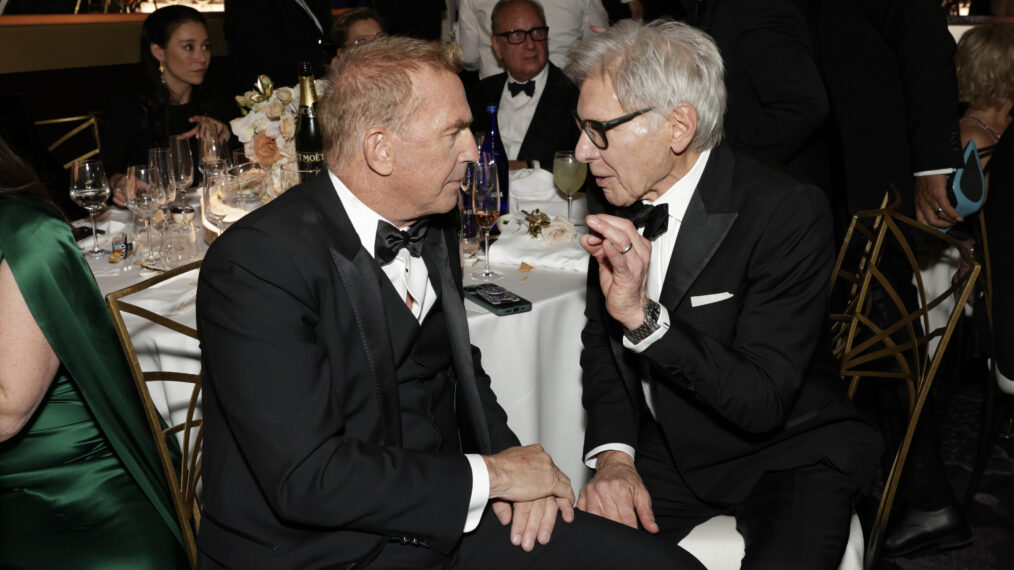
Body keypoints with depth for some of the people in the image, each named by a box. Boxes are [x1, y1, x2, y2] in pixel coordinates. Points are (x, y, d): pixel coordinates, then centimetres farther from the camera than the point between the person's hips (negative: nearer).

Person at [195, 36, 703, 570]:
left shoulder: (433, 229, 6)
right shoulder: (257, 261, -19)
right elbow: (306, 478, -23)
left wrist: (511, 462, -1)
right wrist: (490, 474, -15)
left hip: (448, 519, 7)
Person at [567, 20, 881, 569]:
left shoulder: (789, 213, -21)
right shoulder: (614, 200, -2)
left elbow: (762, 403, -24)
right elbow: (599, 341, 9)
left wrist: (643, 315, -34)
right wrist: (614, 454, -8)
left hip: (791, 452, -4)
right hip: (666, 445, 4)